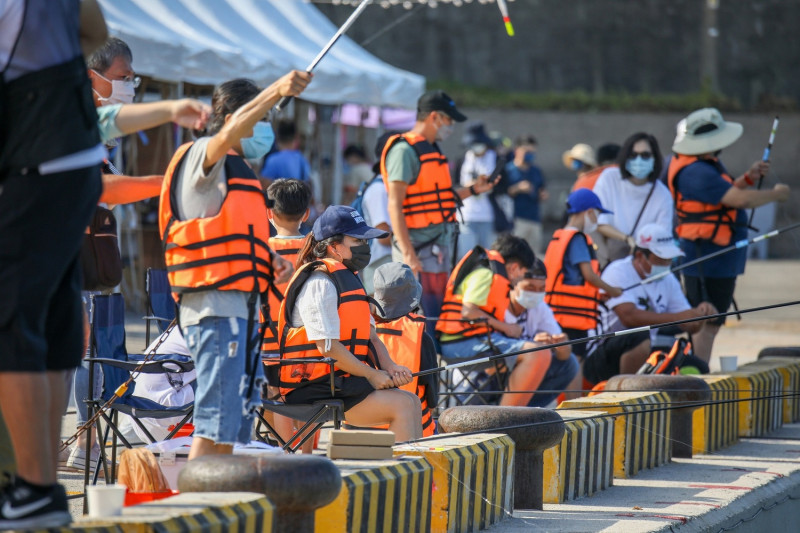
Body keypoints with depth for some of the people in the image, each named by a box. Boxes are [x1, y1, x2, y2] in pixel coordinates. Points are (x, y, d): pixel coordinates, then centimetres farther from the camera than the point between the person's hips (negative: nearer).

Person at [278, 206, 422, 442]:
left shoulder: (348, 279, 19)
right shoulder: (319, 283, -13)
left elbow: (370, 336, 18)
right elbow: (327, 346, -20)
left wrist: (390, 367, -1)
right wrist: (372, 375, -15)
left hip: (343, 382, 10)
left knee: (412, 401, 0)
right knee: (402, 405, -18)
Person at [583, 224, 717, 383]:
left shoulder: (667, 280, 8)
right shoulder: (617, 273, -13)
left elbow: (690, 327, 5)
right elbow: (629, 317, -30)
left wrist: (699, 313, -19)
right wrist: (676, 317, -35)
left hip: (645, 358, 7)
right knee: (640, 338, -37)